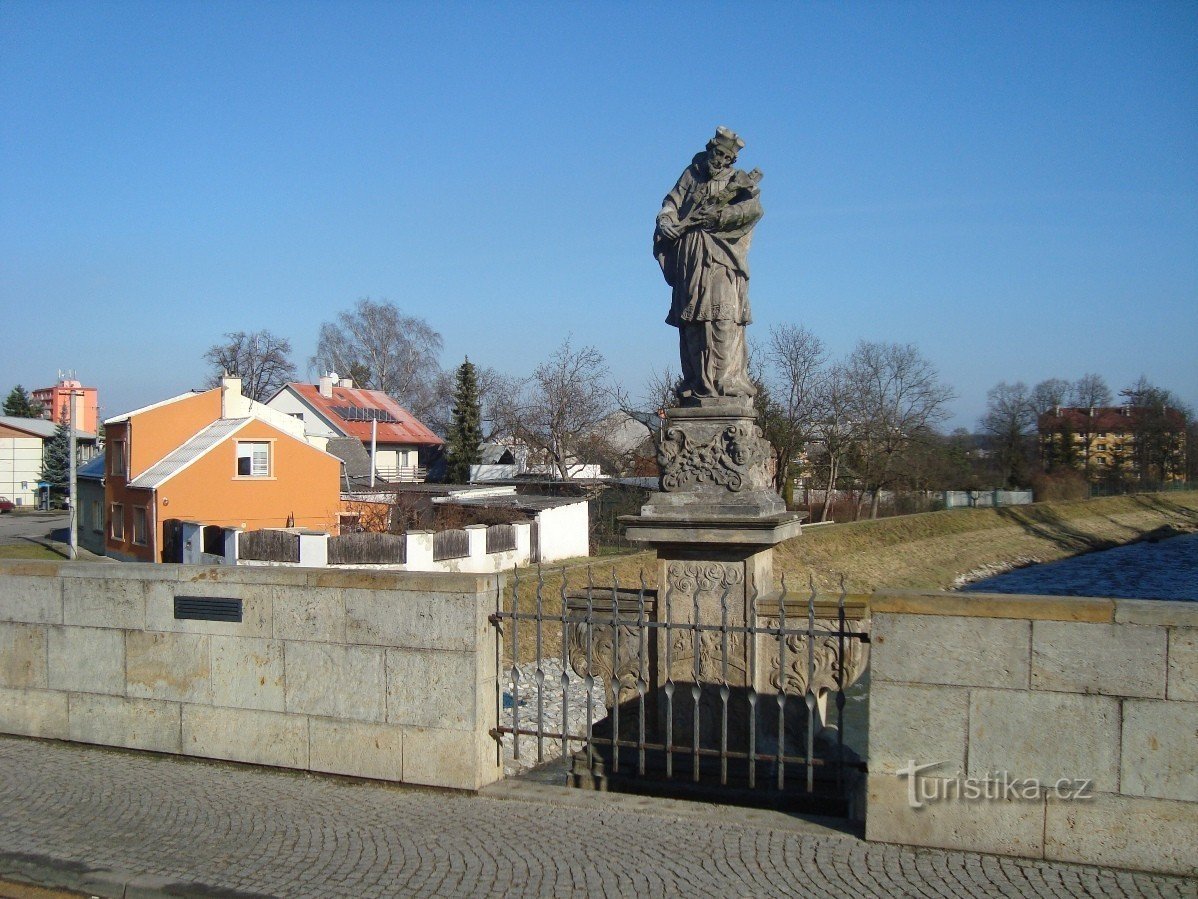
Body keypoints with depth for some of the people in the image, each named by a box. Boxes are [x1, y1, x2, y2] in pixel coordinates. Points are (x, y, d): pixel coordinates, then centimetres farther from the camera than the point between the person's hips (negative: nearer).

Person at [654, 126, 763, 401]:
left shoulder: (740, 181, 9)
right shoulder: (693, 173, 18)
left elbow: (752, 209, -8)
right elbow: (673, 200, 12)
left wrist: (708, 217, -13)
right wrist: (666, 219, -10)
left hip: (722, 257, -3)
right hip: (689, 257, 3)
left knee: (723, 316, -13)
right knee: (691, 319, 1)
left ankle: (727, 381, -16)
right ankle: (695, 383, 4)